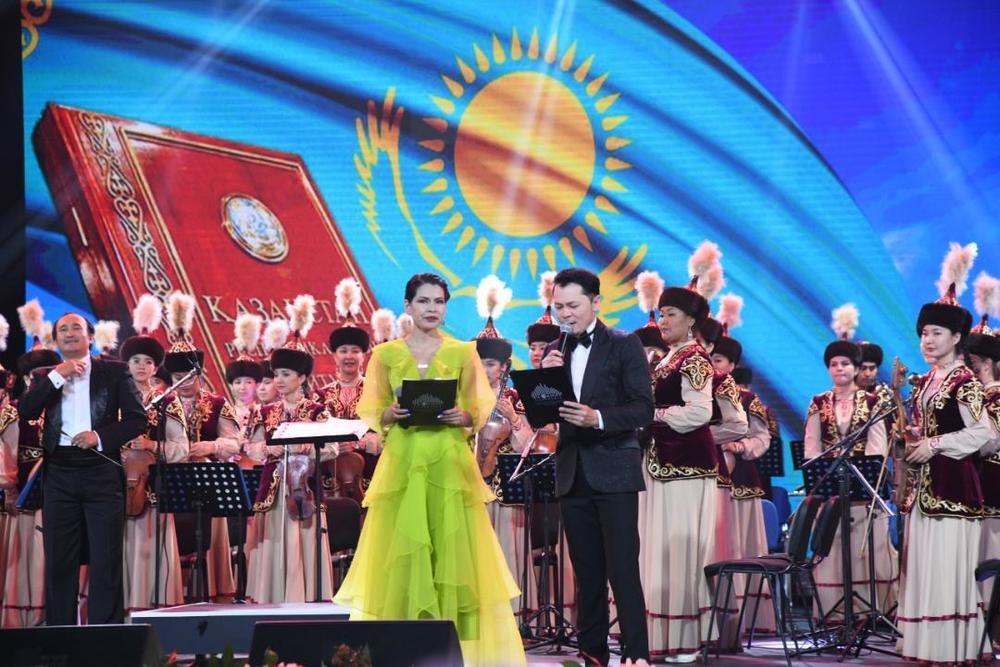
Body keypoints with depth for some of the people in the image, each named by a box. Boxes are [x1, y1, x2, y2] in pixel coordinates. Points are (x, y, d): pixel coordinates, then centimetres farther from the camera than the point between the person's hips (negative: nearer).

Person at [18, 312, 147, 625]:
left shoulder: (114, 371, 7)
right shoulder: (45, 376, 13)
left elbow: (137, 418, 2)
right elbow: (26, 411, -3)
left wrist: (99, 435, -12)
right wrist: (57, 376, -10)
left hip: (102, 472, -2)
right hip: (59, 473, 2)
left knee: (106, 562, -4)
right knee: (58, 561, 3)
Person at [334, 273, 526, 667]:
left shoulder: (463, 352, 7)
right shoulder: (385, 354, 7)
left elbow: (481, 410, 7)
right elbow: (370, 413, 9)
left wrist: (464, 417, -14)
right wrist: (391, 415, -12)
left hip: (450, 462, 0)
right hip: (402, 462, 0)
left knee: (453, 550, -3)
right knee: (401, 550, -3)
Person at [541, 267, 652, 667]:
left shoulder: (624, 346, -2)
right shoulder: (556, 353, 13)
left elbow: (643, 409, -9)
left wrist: (598, 418, -25)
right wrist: (543, 378, -8)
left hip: (614, 472, -5)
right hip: (573, 475, 5)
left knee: (622, 569, -9)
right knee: (586, 572, 8)